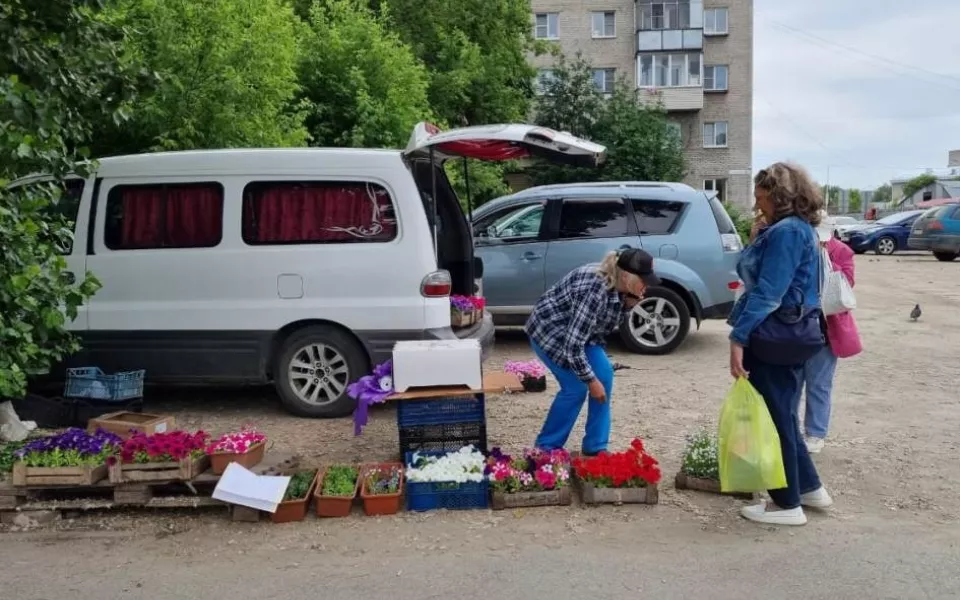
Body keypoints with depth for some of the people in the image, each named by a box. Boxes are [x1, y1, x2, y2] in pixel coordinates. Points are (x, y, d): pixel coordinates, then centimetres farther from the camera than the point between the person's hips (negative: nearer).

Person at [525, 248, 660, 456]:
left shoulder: (616, 286, -11)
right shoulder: (595, 290, -36)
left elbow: (608, 322, 6)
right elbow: (572, 344, -33)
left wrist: (629, 304, -14)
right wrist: (591, 380, -24)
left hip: (579, 330, 8)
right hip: (549, 329, -8)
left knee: (604, 374, -2)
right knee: (576, 387, -12)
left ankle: (595, 446, 8)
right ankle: (546, 447, 5)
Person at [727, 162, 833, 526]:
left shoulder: (786, 232, -18)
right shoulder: (798, 229, 15)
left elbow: (767, 293, -24)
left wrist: (739, 337, -23)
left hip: (777, 337, -10)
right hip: (791, 335, 10)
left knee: (773, 419, 1)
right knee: (782, 416, 20)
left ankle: (787, 505, 13)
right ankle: (809, 488, 32)